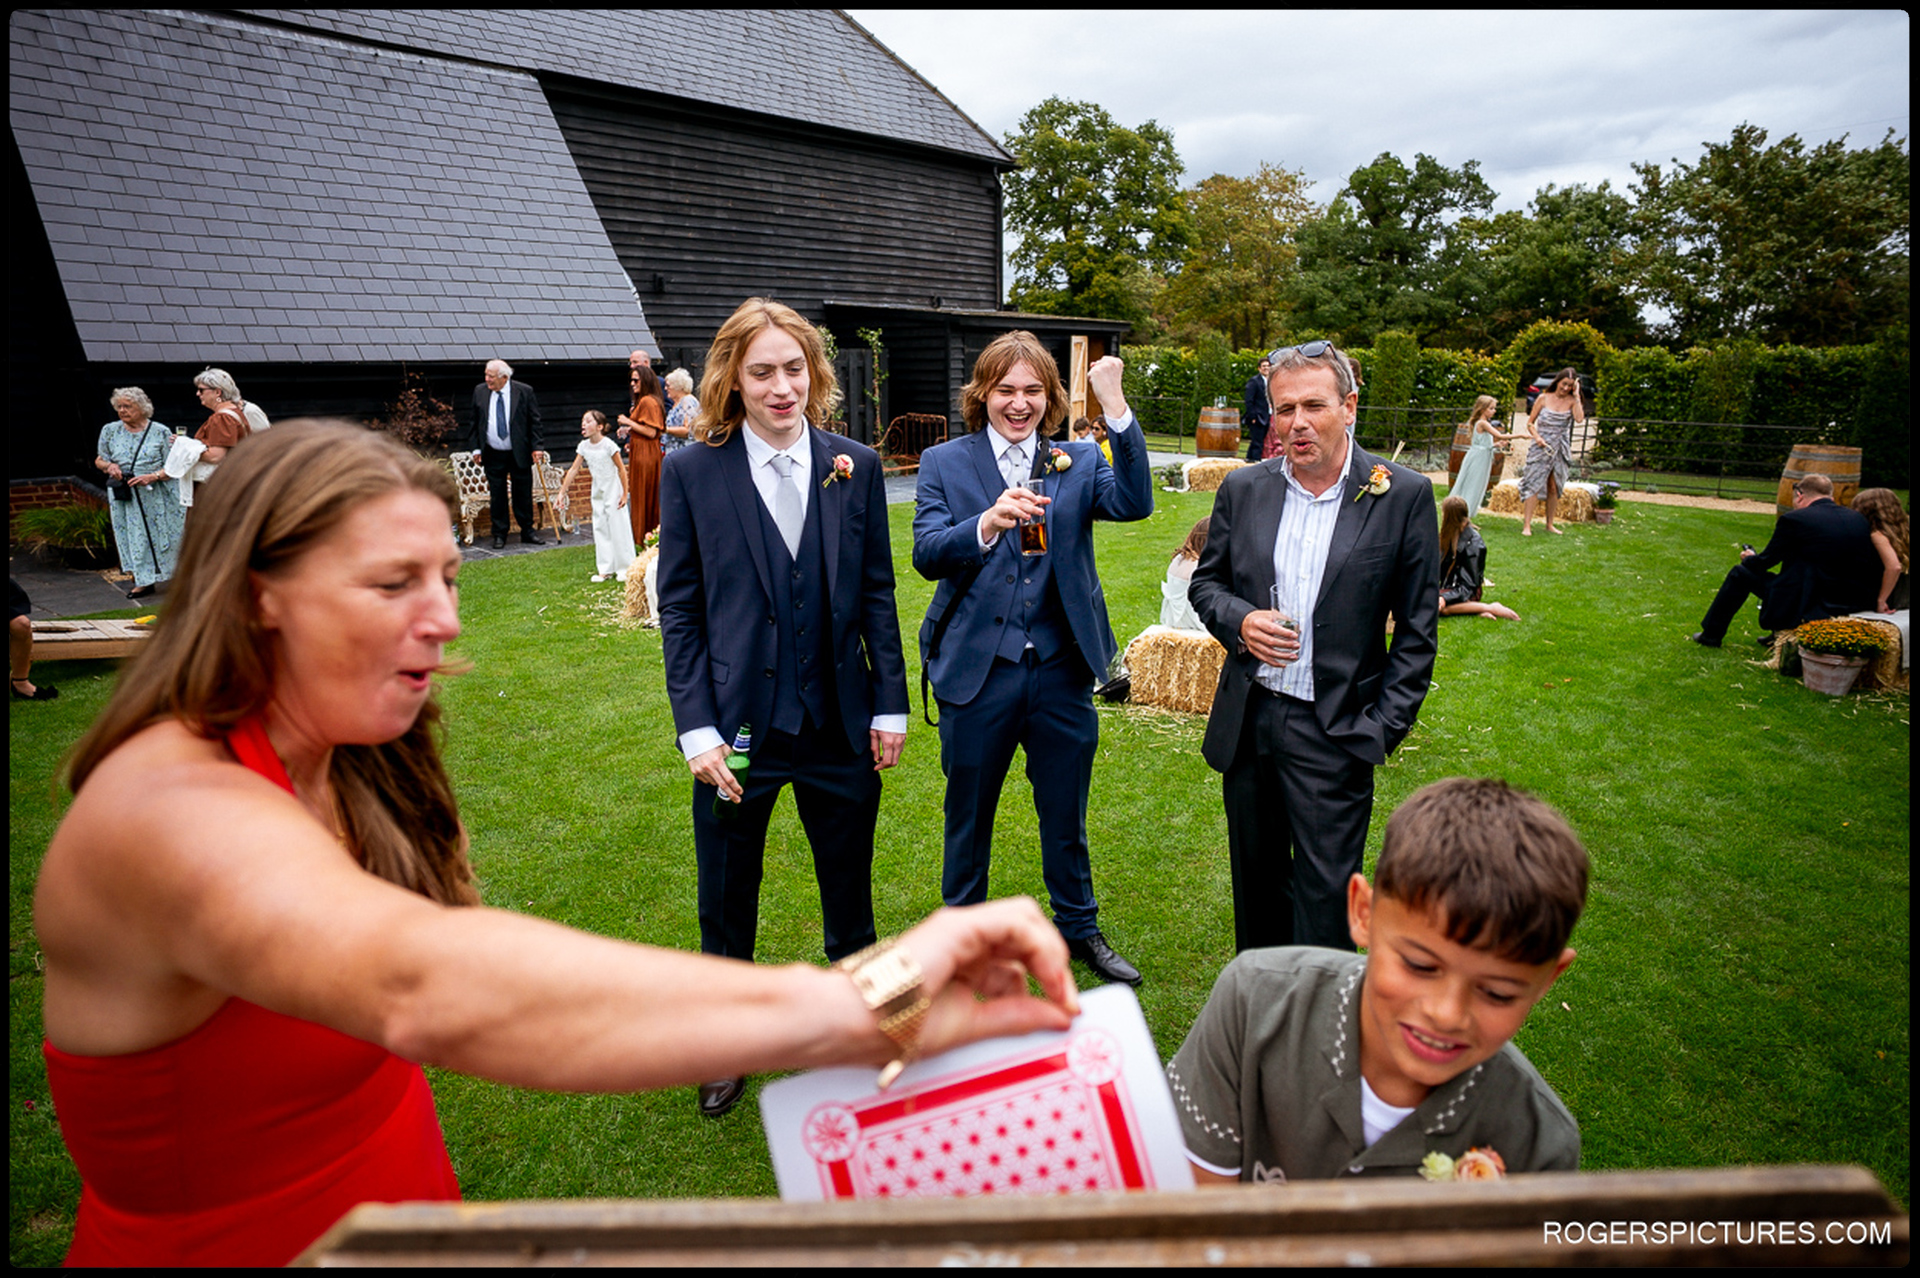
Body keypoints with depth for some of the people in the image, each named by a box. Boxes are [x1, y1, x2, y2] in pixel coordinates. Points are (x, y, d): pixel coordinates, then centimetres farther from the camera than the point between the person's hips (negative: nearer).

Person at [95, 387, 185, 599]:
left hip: (155, 496, -3)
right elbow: (99, 460, 16)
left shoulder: (160, 432, -2)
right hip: (124, 497, 3)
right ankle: (144, 581, 9)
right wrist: (109, 466, -7)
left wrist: (153, 476, -19)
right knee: (134, 537, 4)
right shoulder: (109, 431, 7)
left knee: (160, 534, 2)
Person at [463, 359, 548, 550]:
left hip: (520, 454, -1)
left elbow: (535, 421, -2)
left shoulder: (524, 391, -5)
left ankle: (527, 531, 18)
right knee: (497, 496, 5)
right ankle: (499, 535, 14)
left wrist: (537, 447, -9)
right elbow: (474, 422, 9)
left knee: (523, 495, 6)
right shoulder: (480, 391, 2)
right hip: (493, 455, 2)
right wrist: (475, 448, 2)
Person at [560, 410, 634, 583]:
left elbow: (621, 469, -12)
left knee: (618, 527, -2)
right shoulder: (584, 446, 1)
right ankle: (605, 570, 13)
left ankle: (624, 568, 8)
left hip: (613, 491, -6)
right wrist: (562, 492, 1)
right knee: (600, 529, 7)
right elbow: (573, 469, 3)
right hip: (597, 492, 6)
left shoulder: (608, 445, -15)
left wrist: (624, 494, -12)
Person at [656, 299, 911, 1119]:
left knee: (850, 891, 18)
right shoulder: (691, 472, -5)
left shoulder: (855, 466, 0)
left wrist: (890, 704, 1)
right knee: (726, 904, 16)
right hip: (737, 727, -1)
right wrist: (697, 729, -10)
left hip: (840, 723, 2)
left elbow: (876, 593, 4)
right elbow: (679, 608, -5)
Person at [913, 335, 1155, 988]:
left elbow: (1135, 503, -15)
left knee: (1066, 815, 17)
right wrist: (988, 523, -32)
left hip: (1061, 671, 2)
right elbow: (926, 555, -13)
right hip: (977, 670, -1)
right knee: (969, 815, 16)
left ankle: (1078, 928, 39)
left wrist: (1116, 408, -24)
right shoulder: (944, 463, 0)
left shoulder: (1079, 462, 5)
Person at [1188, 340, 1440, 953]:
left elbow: (1417, 630, -3)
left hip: (1334, 730, -4)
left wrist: (1383, 728, -8)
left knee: (1325, 892, 0)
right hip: (1247, 719, 4)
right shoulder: (1242, 489, 2)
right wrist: (1239, 620, -10)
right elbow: (1205, 581, 12)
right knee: (1256, 876, 18)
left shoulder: (1403, 496, -6)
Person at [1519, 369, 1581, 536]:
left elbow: (1579, 417, -17)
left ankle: (1550, 524, 18)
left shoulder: (1571, 401, 3)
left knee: (1554, 487, 8)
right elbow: (1530, 423, 3)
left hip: (1560, 450, 2)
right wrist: (1537, 437, -13)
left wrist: (1576, 396, -12)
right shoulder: (1544, 399, 0)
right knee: (1534, 485, -10)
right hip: (1541, 447, -2)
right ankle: (1526, 525, -12)